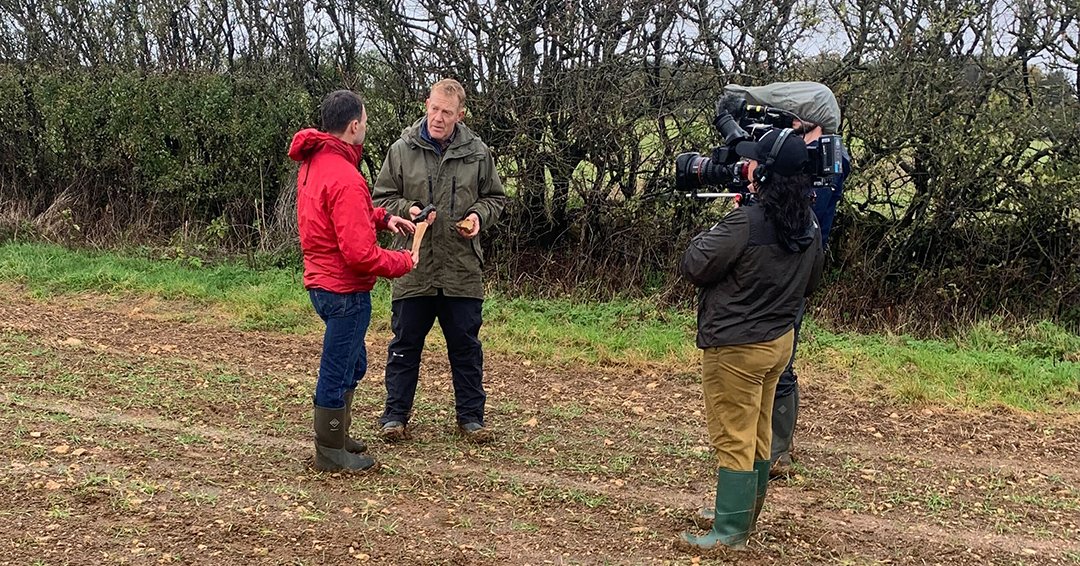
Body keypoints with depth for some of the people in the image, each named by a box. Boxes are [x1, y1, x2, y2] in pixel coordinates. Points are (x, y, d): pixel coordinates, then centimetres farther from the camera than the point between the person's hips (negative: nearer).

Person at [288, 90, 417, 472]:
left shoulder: (313, 162, 6)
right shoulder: (345, 179, -25)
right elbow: (360, 253, -26)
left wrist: (381, 217, 8)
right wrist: (403, 262, -11)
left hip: (323, 280, 10)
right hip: (345, 289, -10)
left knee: (352, 365, 23)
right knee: (338, 372, 4)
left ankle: (336, 437, 36)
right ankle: (331, 453, 17)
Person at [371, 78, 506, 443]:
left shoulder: (477, 153, 3)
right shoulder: (402, 150, 0)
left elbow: (495, 197, 14)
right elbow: (382, 199, 6)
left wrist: (479, 215, -6)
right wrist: (407, 210, -13)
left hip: (463, 270, 1)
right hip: (412, 267, -1)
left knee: (465, 345, 10)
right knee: (405, 344, 9)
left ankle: (470, 415, 22)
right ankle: (395, 415, 21)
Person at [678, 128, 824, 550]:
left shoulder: (747, 222, -24)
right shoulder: (809, 226, 1)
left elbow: (694, 267, -16)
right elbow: (811, 282, 15)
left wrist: (709, 236, 1)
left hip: (736, 346, -8)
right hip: (778, 340, 8)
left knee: (733, 439, -1)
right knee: (757, 434, 19)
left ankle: (730, 532, 4)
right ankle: (744, 514, 33)